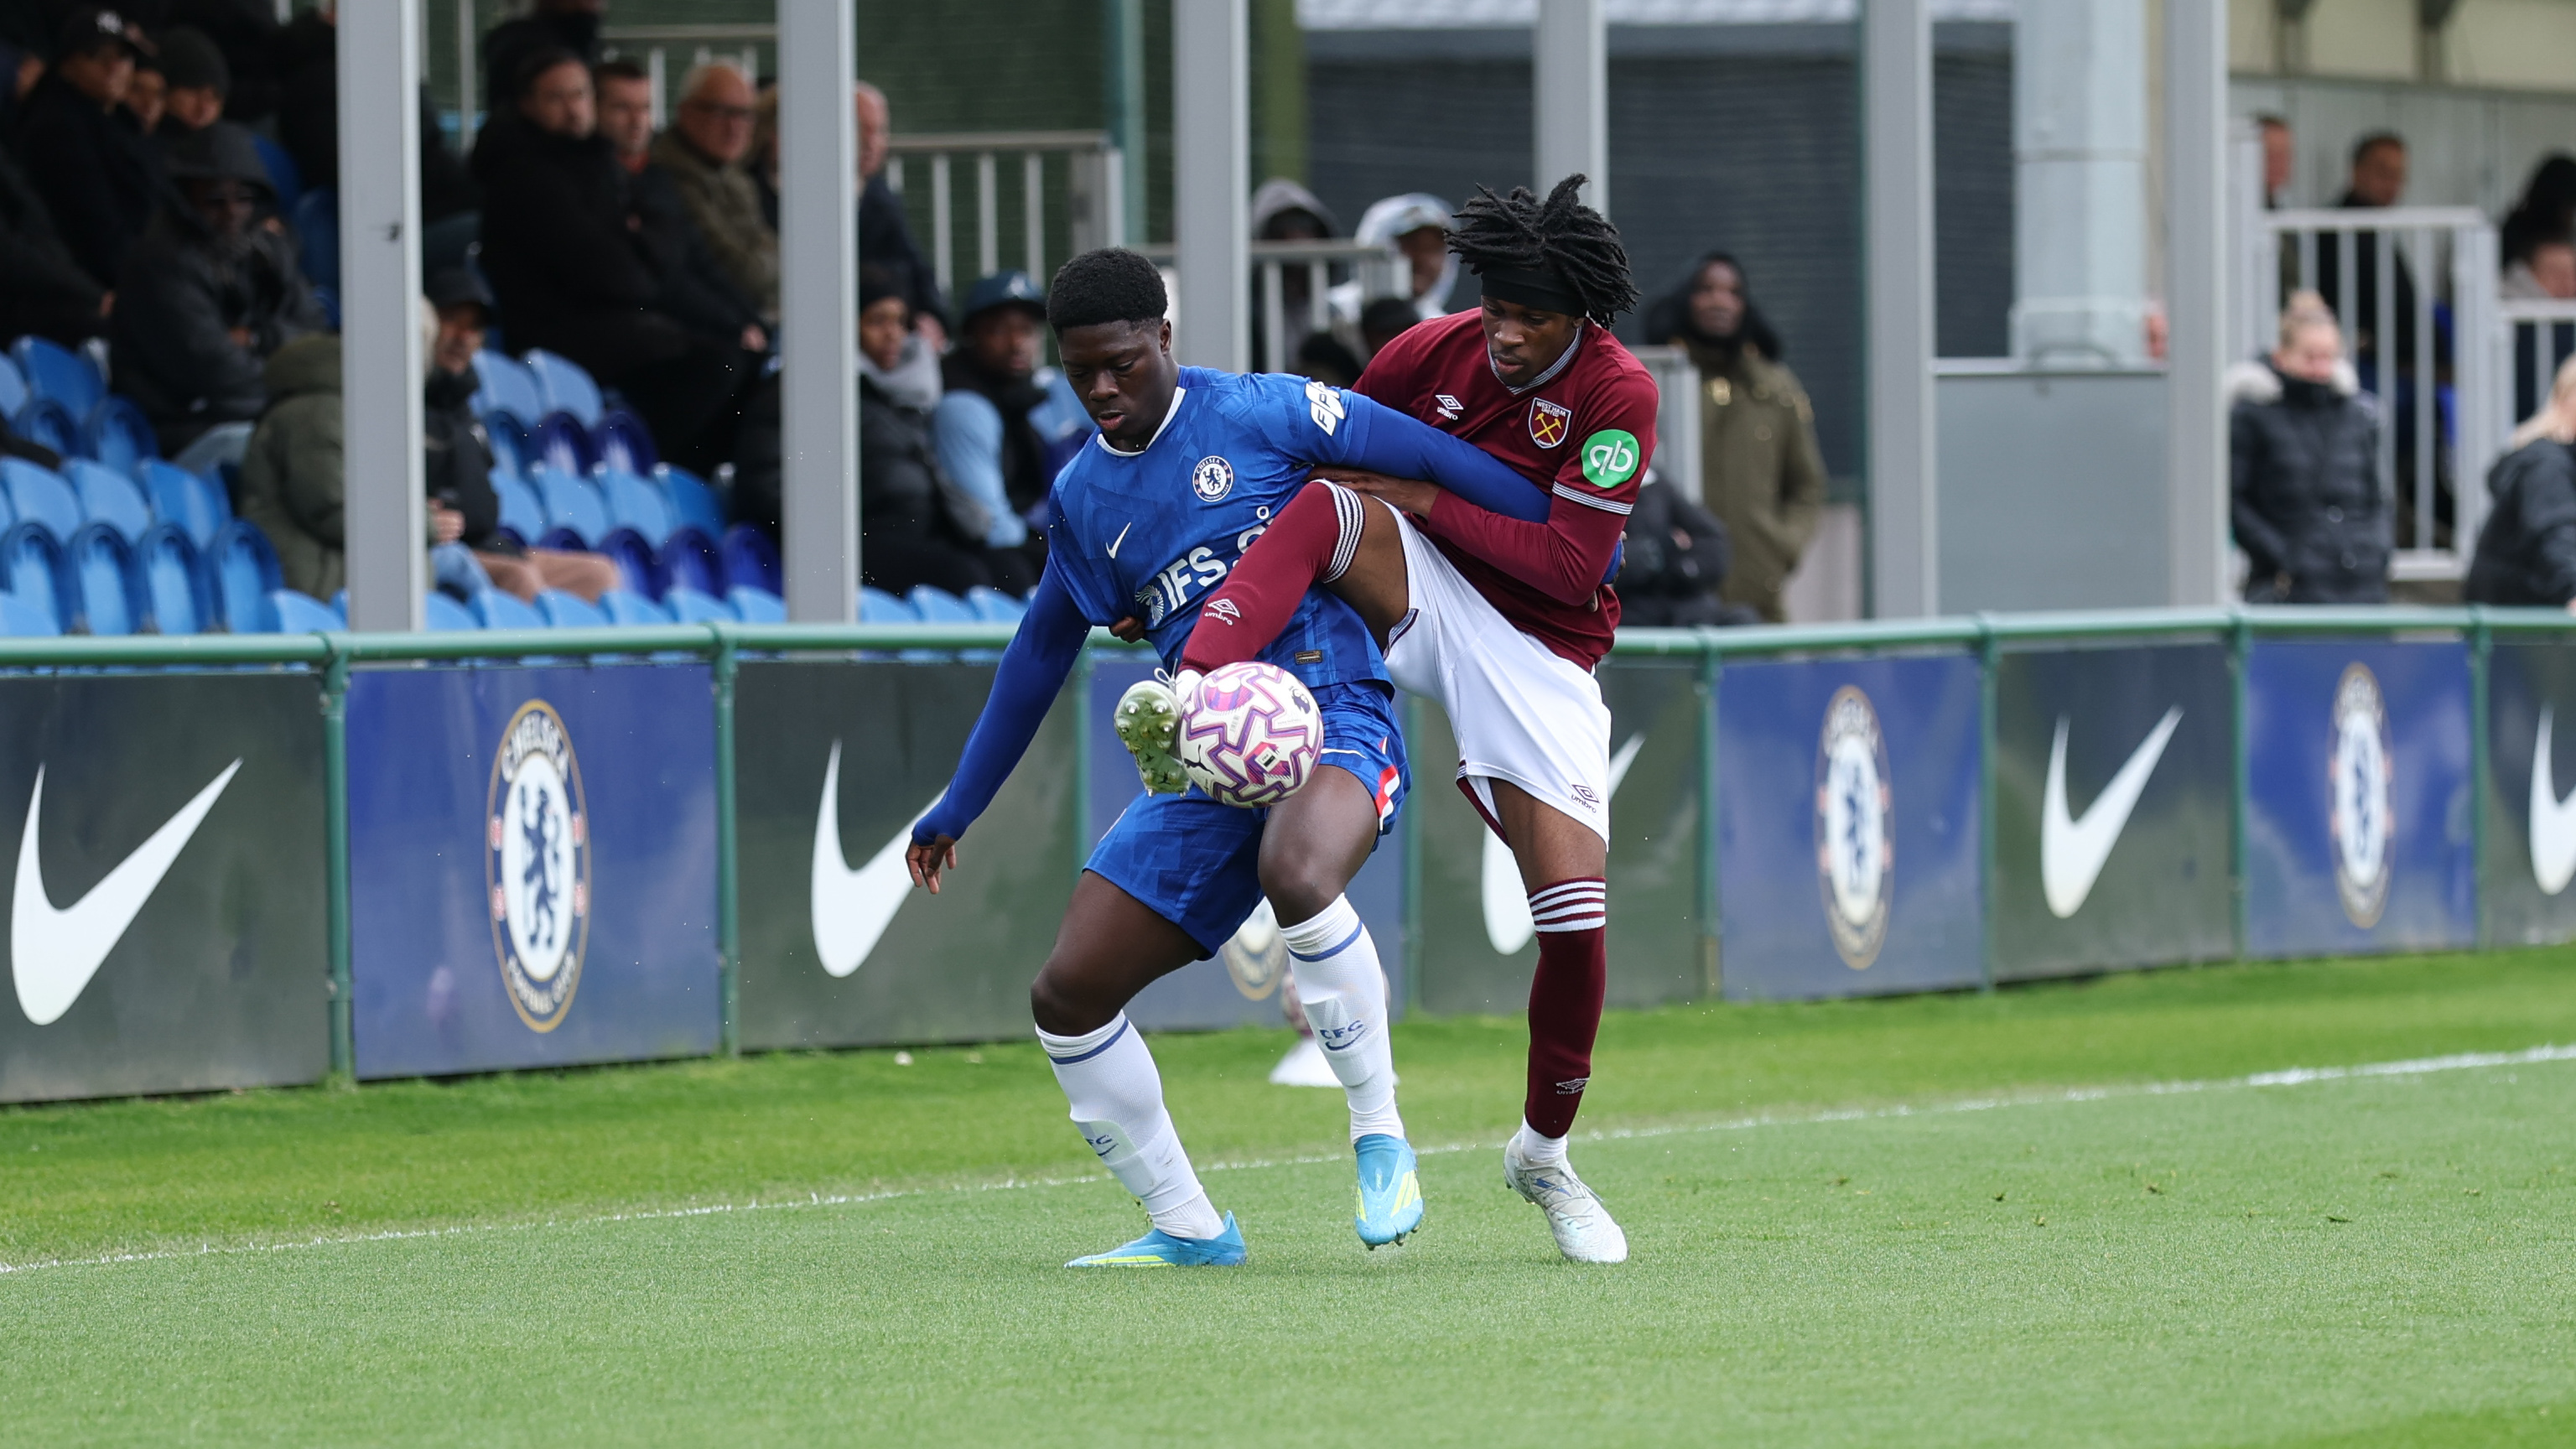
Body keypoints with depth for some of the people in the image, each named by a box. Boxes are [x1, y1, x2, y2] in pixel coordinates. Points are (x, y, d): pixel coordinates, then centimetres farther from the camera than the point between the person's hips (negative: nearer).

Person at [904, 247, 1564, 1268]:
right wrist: (959, 808, 31)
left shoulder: (1260, 415, -2)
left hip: (1333, 714, -7)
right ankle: (1187, 1230, 10)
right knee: (1067, 996, -3)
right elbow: (1039, 653, 27)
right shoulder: (1081, 497, 15)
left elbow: (1428, 456, 3)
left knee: (1298, 876, -40)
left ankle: (1381, 1134, -24)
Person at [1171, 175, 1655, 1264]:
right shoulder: (1434, 353, -1)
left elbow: (1569, 567, -17)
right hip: (1419, 599, 2)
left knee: (1575, 906, -13)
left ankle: (1545, 1154, 11)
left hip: (1539, 659, -2)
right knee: (1327, 507, -29)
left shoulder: (1617, 395, -11)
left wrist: (1424, 500, -18)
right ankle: (1192, 689, -53)